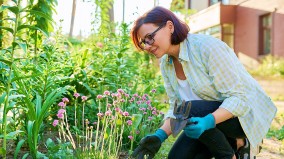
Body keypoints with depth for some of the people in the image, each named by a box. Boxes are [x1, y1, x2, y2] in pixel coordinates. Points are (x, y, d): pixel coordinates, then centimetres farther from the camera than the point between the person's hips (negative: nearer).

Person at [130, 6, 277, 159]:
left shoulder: (207, 47, -25)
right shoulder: (165, 64, -2)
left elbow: (239, 98, -26)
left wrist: (207, 122, -41)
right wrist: (160, 135, -18)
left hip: (246, 113, -7)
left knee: (189, 111, -31)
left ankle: (236, 144, -7)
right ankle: (230, 143, 13)